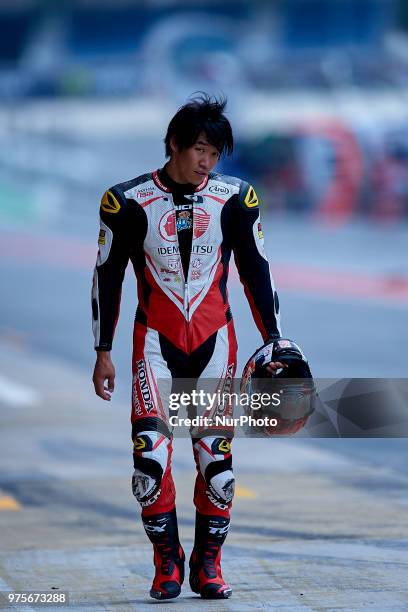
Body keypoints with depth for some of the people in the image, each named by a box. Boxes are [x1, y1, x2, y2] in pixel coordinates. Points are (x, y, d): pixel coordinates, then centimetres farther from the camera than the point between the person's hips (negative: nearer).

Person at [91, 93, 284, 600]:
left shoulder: (234, 199, -1)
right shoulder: (129, 201, -6)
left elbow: (256, 271, 8)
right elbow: (107, 277, 3)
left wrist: (273, 342, 4)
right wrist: (103, 353, 3)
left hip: (214, 340, 1)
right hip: (156, 342, -1)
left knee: (217, 458, -3)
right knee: (150, 454, -14)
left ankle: (207, 563, 11)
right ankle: (166, 562, 0)